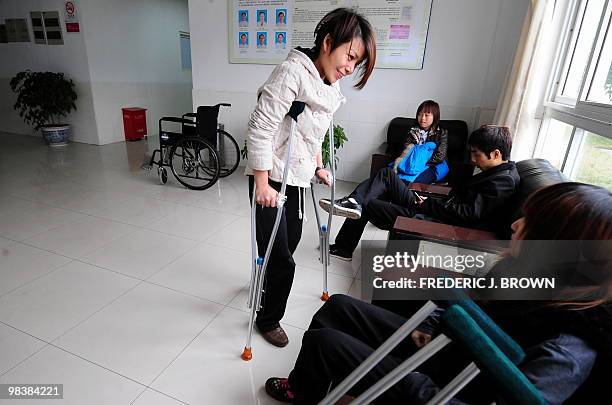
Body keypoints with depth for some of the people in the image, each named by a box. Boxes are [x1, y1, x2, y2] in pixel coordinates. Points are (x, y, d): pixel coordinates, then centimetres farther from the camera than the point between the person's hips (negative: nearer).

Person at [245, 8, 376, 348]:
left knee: (290, 241, 21)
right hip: (271, 179, -8)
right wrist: (262, 184, -22)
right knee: (281, 258, -3)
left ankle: (268, 281, 51)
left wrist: (318, 167, 24)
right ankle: (268, 319, 23)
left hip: (297, 178, 9)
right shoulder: (292, 72, -19)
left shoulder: (329, 86, 8)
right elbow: (260, 128, -22)